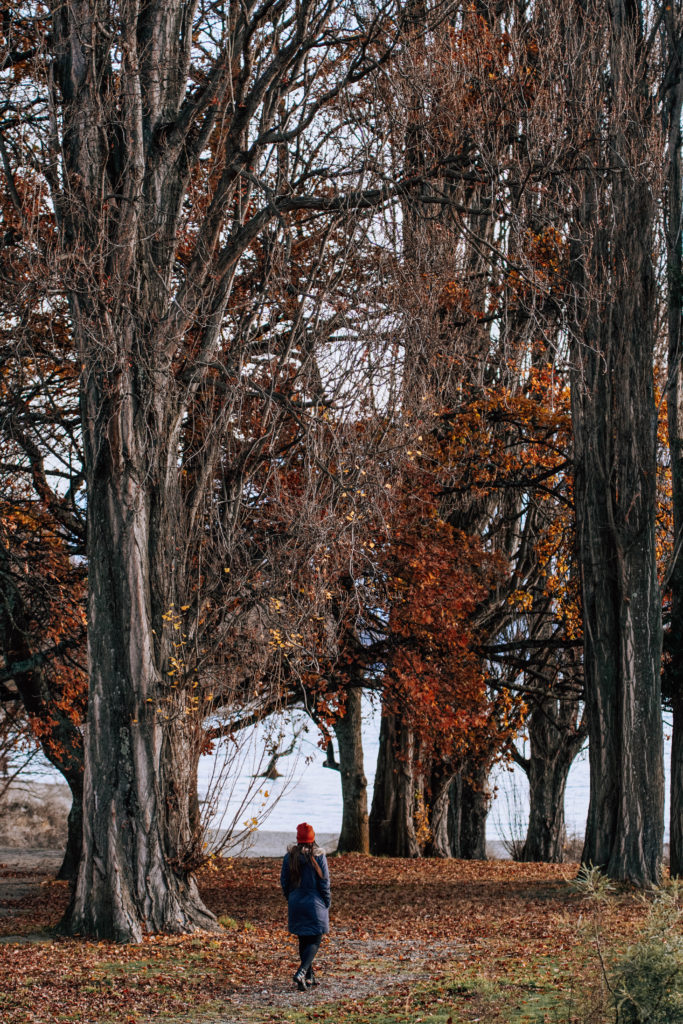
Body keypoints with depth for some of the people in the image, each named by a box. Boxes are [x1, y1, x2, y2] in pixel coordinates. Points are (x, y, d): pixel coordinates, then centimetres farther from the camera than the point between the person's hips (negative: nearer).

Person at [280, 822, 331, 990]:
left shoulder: (289, 856, -1)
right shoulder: (318, 856, -11)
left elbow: (284, 882, 4)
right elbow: (324, 882, -8)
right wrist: (327, 904, 3)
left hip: (296, 905, 4)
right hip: (315, 905, -4)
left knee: (303, 940, 17)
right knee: (315, 941, 1)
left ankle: (309, 976, 22)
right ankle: (301, 973, -18)